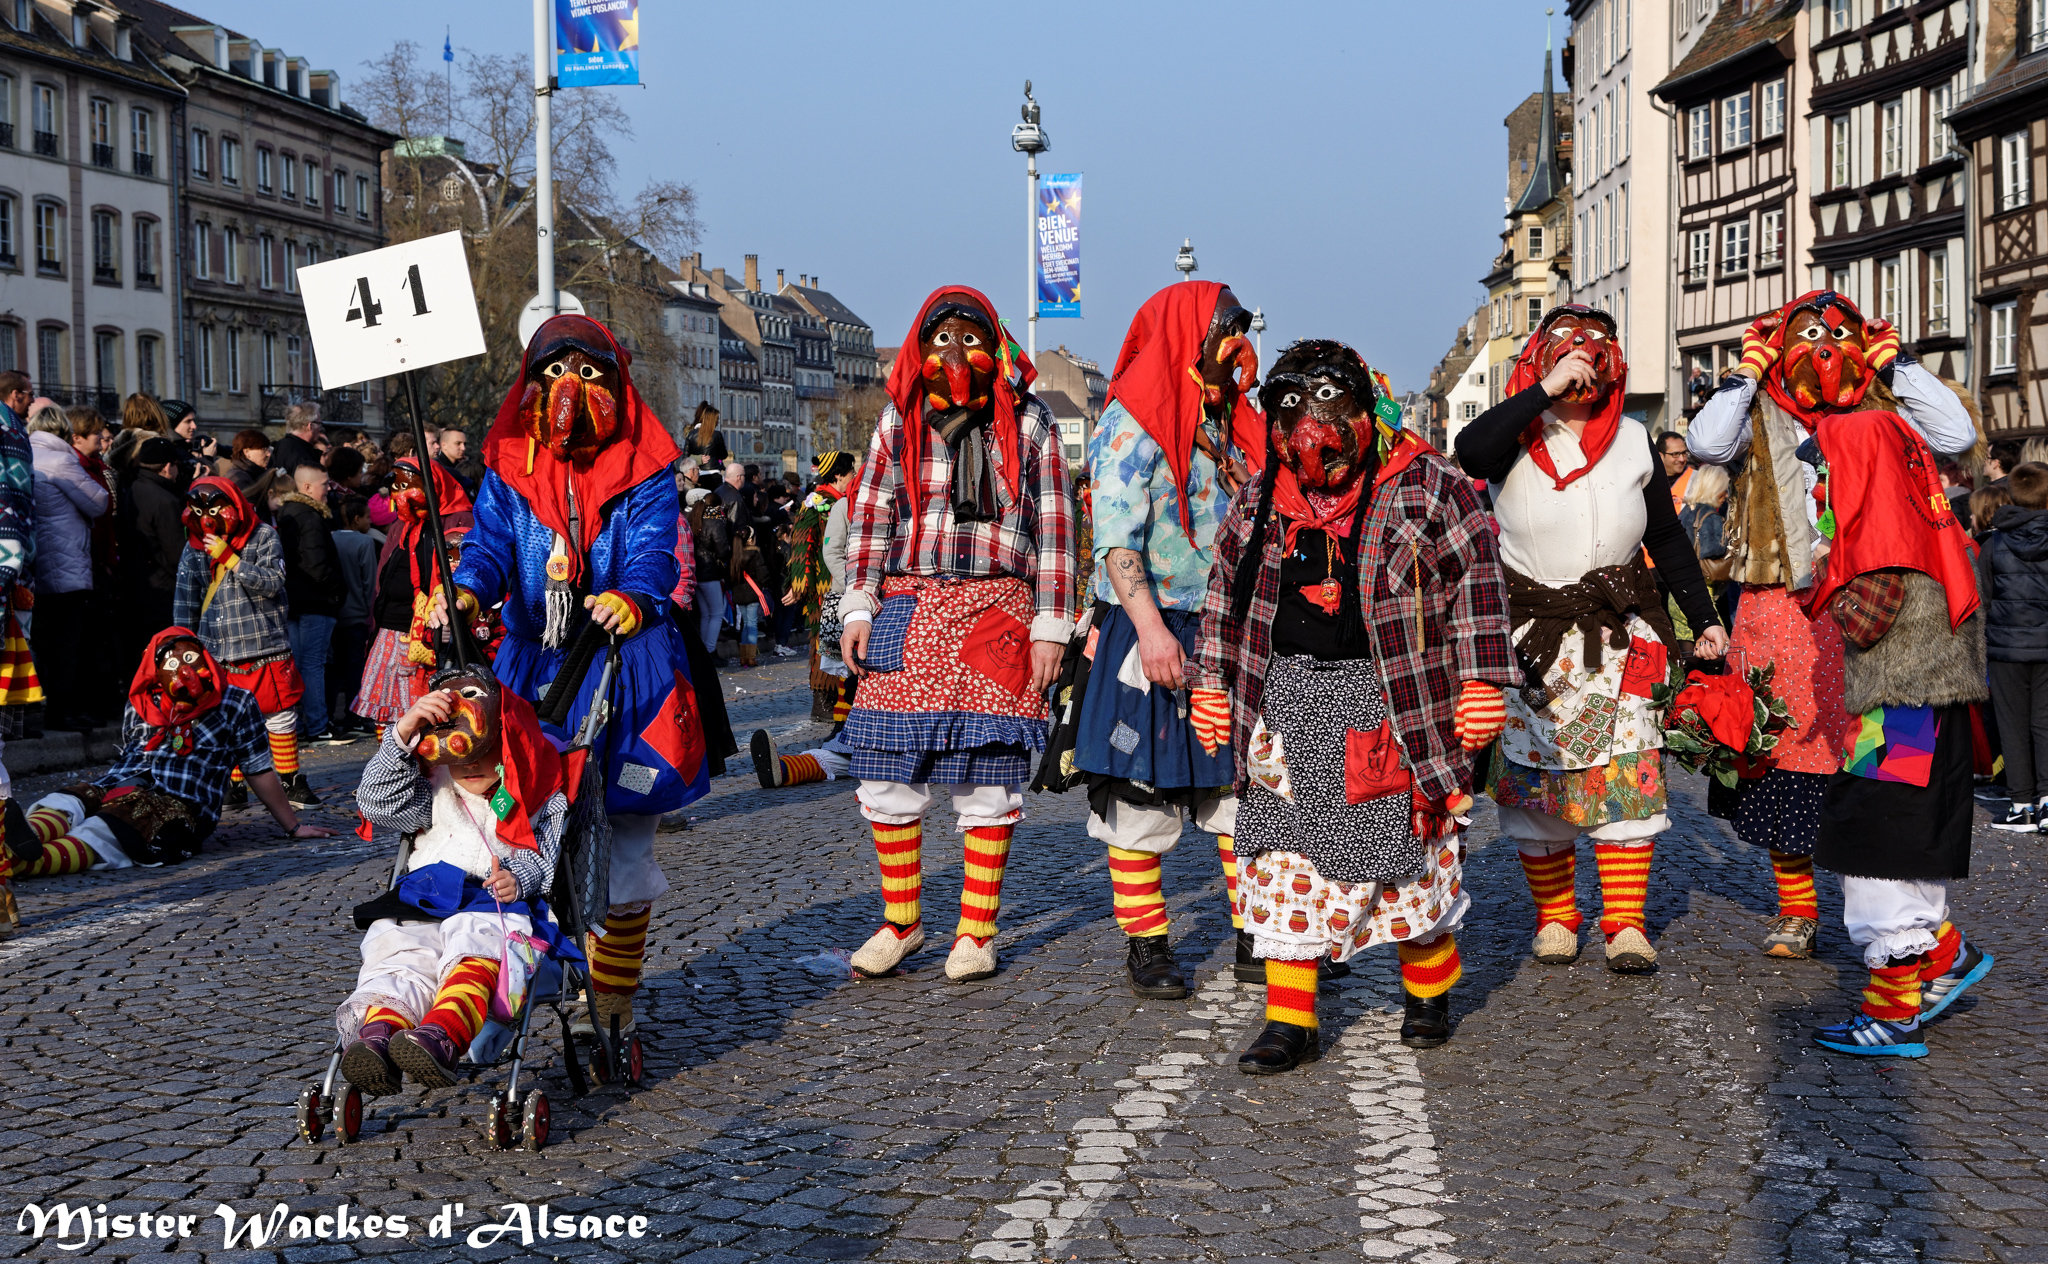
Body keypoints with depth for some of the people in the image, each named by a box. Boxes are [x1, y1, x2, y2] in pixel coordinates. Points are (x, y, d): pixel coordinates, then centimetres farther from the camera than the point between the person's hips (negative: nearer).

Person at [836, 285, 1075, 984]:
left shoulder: (1026, 420, 5)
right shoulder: (899, 417, 11)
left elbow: (1052, 526, 4)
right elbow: (871, 514, 11)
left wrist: (1050, 627, -2)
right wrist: (857, 607, 1)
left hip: (997, 608, -2)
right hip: (907, 609, 2)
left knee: (988, 777, -1)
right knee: (887, 774, 0)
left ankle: (976, 930, 11)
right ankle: (900, 921, 16)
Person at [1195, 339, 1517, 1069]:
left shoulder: (1424, 486, -4)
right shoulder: (1259, 500, 9)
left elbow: (1475, 583, -3)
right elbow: (1226, 595, 18)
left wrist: (1481, 681, -8)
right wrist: (1209, 683, 14)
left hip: (1389, 699, -3)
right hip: (1285, 699, 3)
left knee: (1411, 850, 6)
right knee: (1284, 858, 1)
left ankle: (1430, 992, 29)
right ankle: (1290, 1021, 7)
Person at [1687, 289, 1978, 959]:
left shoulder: (1881, 410, 13)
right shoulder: (1760, 414, 8)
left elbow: (1956, 434, -1)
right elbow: (1705, 444, -11)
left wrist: (1899, 363, 3)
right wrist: (1746, 374, -4)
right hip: (1782, 611, 0)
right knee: (1786, 754, 4)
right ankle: (1796, 909, 17)